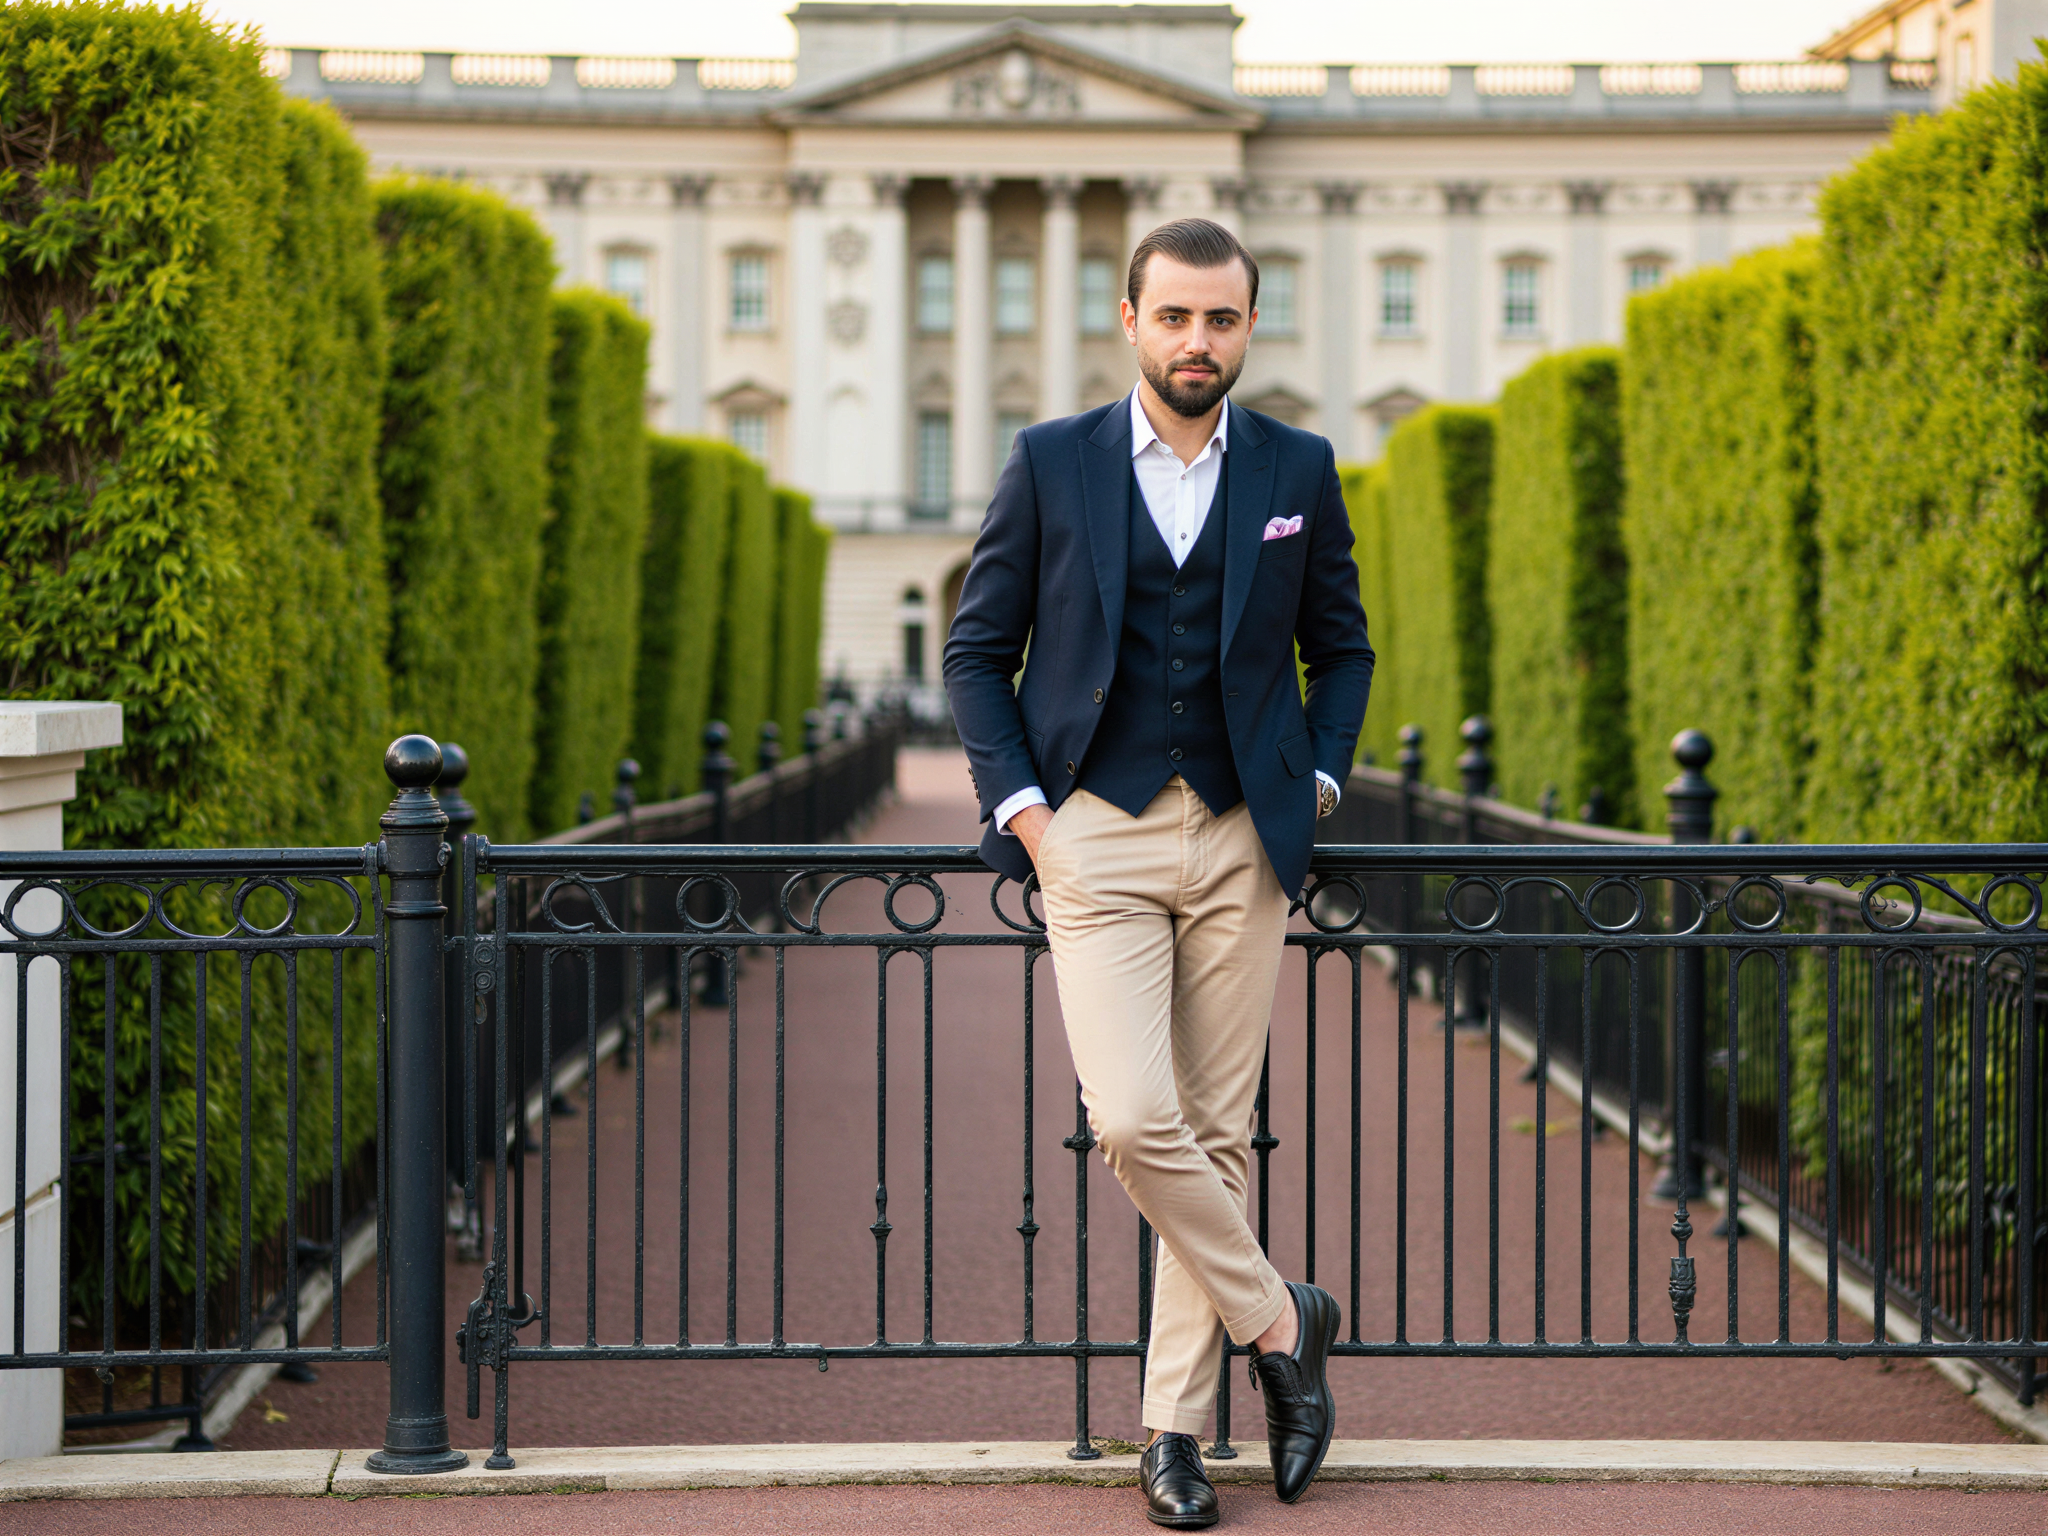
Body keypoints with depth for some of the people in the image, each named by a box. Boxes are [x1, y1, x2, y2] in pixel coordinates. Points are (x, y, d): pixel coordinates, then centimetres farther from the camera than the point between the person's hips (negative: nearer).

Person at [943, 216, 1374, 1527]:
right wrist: (1019, 804, -3)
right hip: (1097, 836, -1)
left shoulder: (1299, 471, 6)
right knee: (1134, 1122, -16)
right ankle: (1278, 1322, 6)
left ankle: (1177, 1423, 11)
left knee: (1217, 1133, 2)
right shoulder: (1052, 464, 2)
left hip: (1242, 841, 1)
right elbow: (979, 648, 7)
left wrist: (1316, 785, 3)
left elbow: (1341, 648, 17)